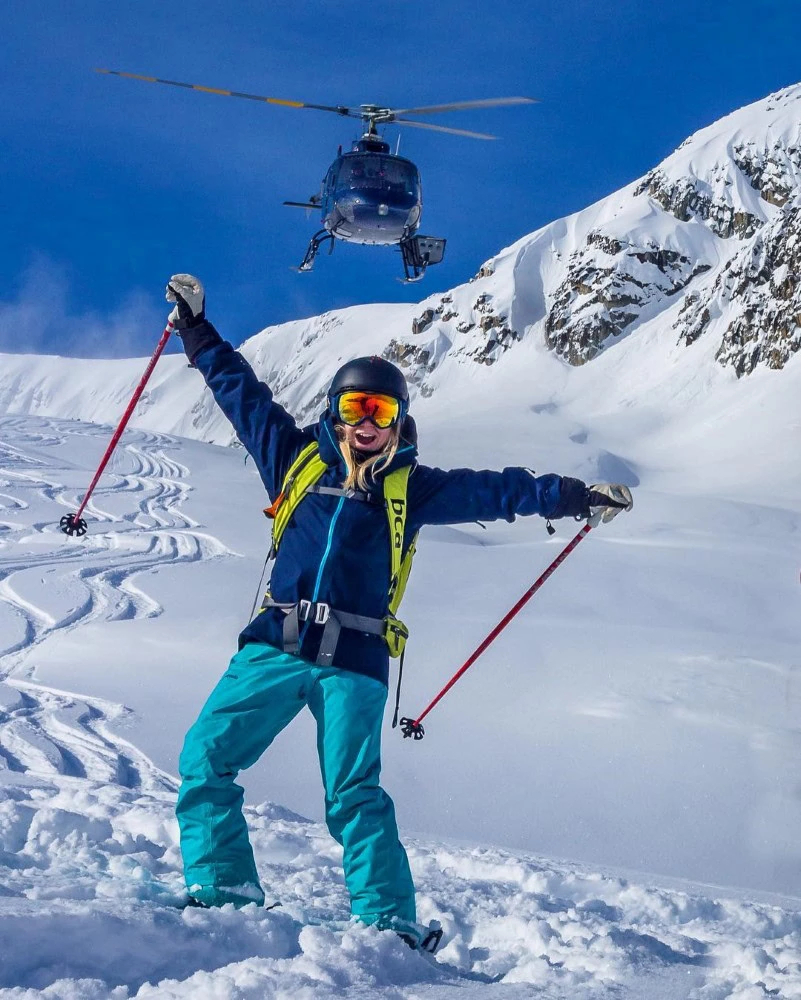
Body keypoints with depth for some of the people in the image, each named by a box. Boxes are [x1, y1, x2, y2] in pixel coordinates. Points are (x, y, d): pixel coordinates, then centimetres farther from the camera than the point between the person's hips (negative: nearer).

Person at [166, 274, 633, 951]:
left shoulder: (412, 488, 10)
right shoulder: (296, 458, 11)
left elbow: (493, 490, 11)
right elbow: (241, 391, 17)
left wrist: (573, 496, 6)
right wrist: (197, 328, 19)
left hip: (353, 664, -2)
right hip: (274, 647, 2)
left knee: (354, 796, -5)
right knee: (205, 758, -6)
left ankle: (387, 920, 2)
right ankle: (222, 886, 3)